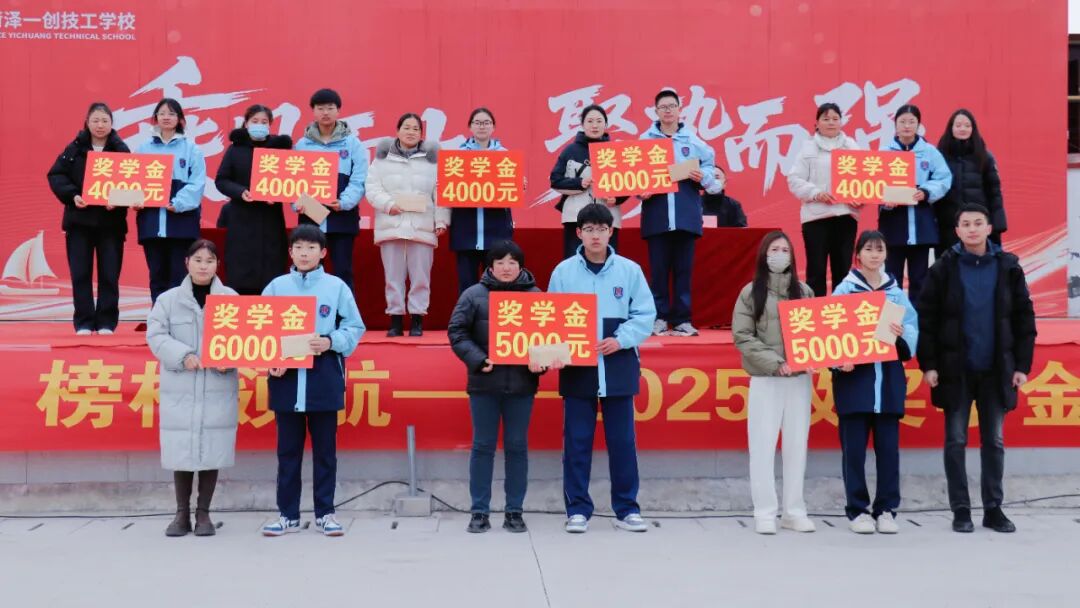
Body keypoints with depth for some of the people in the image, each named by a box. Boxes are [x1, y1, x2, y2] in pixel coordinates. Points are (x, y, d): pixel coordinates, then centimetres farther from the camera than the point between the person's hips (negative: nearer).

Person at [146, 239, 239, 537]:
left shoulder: (232, 299, 5)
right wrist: (182, 356, -17)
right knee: (181, 451, 1)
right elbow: (155, 336, -2)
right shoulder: (168, 299, 5)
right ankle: (182, 514, 14)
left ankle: (203, 513, 15)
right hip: (180, 389, 0)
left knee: (212, 450, 2)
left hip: (218, 388, 0)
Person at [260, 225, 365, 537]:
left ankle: (325, 513, 15)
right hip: (286, 377, 1)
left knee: (325, 449, 6)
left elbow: (355, 328, 3)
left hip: (324, 378, -1)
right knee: (288, 449, 7)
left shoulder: (337, 286, 4)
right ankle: (288, 514, 15)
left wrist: (330, 342, -15)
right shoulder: (276, 287, 8)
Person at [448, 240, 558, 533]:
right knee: (483, 446, 5)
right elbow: (457, 332, 0)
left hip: (522, 384, 1)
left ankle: (515, 511, 16)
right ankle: (479, 511, 12)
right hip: (484, 382, -1)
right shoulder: (474, 295, 2)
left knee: (517, 446, 7)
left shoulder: (535, 296, 4)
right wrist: (478, 360, -12)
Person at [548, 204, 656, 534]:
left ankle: (626, 509, 15)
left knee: (622, 440, 5)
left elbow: (645, 314, 2)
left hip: (619, 366, 0)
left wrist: (620, 339, -13)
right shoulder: (563, 271, 3)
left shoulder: (629, 270, 2)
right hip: (577, 368, 0)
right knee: (577, 440, 4)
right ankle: (578, 509, 13)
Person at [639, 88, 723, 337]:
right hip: (656, 214, -1)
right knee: (658, 268, 2)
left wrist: (702, 177, -9)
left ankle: (682, 319, 8)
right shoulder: (645, 140, 6)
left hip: (686, 214, 1)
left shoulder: (693, 140, 8)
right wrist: (641, 190, -14)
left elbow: (709, 170, 11)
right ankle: (659, 318, 8)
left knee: (684, 268, 3)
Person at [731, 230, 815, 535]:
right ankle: (765, 513, 3)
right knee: (763, 447, -3)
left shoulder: (804, 291, 10)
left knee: (796, 445, 6)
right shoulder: (751, 292, 2)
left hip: (800, 379, 3)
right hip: (765, 379, -2)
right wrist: (776, 363, -13)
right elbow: (742, 337, -4)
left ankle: (795, 512, 13)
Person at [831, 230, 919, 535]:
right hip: (854, 376, -2)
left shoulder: (896, 292, 11)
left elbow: (913, 330, 5)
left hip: (888, 377, 2)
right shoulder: (844, 290, 3)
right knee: (854, 448, 0)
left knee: (888, 446, 4)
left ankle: (886, 510, 13)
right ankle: (857, 510, 9)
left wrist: (902, 334, -17)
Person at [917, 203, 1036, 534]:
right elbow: (926, 318, -2)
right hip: (956, 370, -1)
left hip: (996, 370, 1)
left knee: (994, 441, 8)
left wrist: (1022, 364, 0)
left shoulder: (1008, 267, 1)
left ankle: (993, 508, 17)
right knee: (956, 441, 3)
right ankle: (960, 510, 12)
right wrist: (928, 364, -8)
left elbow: (1024, 317, 5)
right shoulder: (944, 268, -2)